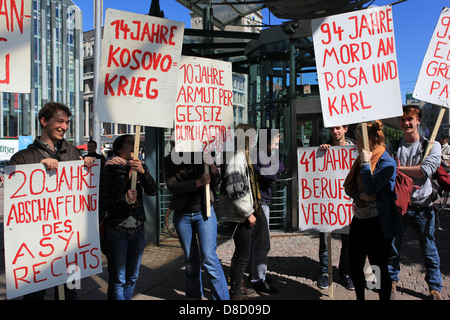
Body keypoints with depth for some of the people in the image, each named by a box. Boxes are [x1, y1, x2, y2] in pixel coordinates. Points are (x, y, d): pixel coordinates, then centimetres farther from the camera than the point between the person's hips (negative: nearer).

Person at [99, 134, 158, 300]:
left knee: (132, 278, 15)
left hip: (138, 229, 5)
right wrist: (125, 198, -24)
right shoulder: (110, 169, -5)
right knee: (118, 280, 0)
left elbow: (152, 191, -8)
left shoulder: (140, 167, 8)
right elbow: (102, 205, -9)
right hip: (117, 230, -4)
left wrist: (143, 172, -23)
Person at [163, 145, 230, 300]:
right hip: (182, 215, 1)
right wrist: (198, 182, -24)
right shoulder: (170, 160, -1)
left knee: (209, 258, -7)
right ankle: (194, 295, 29)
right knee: (190, 259, 11)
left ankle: (222, 297, 3)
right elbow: (172, 186, -14)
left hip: (204, 212, -1)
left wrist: (212, 165, -18)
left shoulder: (202, 155, 0)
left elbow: (214, 183, 1)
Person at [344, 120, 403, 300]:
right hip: (359, 220, 7)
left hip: (377, 223, -7)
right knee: (355, 266, 15)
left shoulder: (387, 162, -12)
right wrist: (361, 195, -12)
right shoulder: (361, 160, 10)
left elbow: (371, 189, -23)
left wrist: (366, 163, -16)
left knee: (379, 267, 5)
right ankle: (360, 297, 34)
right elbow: (348, 187, 7)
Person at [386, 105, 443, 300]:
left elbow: (426, 170, -17)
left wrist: (398, 168, -13)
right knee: (393, 247, 9)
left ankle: (435, 288, 28)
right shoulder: (393, 147, 5)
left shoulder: (432, 145, -1)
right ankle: (392, 282, 28)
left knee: (429, 251, 10)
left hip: (421, 207, -1)